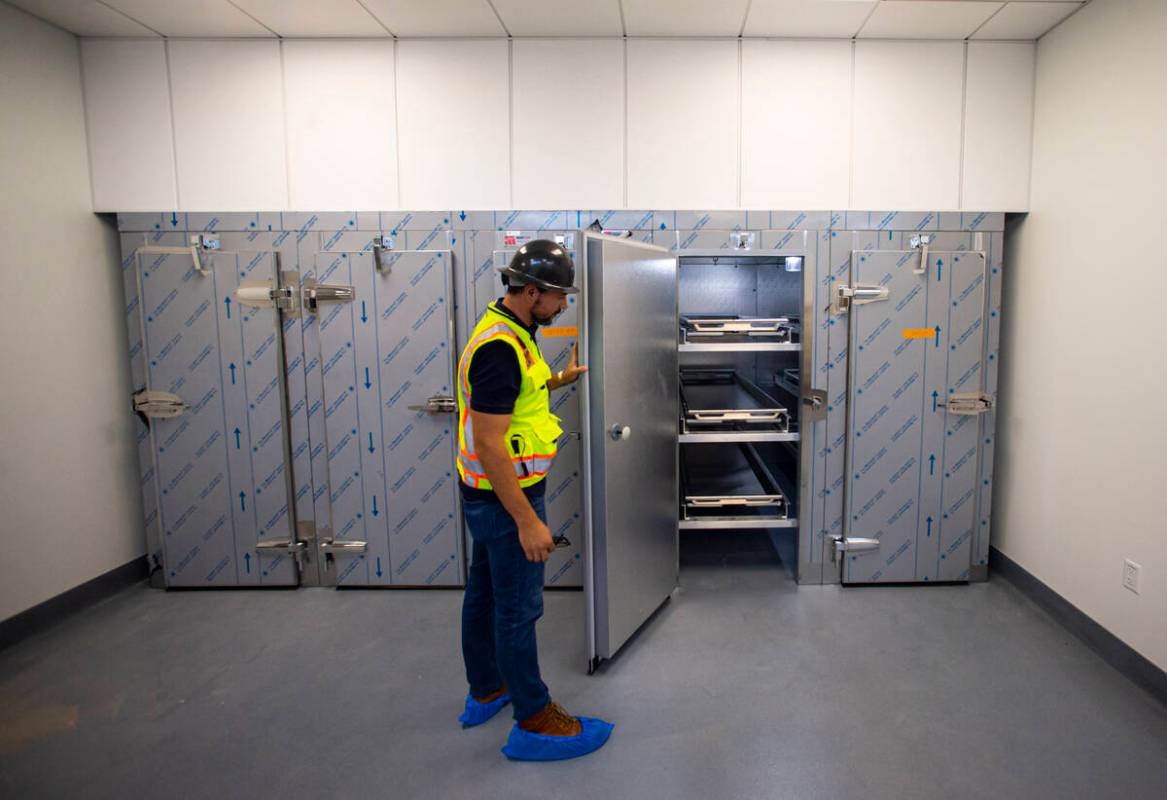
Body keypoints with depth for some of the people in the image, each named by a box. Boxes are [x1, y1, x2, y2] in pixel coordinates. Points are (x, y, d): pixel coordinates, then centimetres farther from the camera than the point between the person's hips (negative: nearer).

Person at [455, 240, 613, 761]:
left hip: (487, 494, 10)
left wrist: (560, 379, 15)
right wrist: (527, 521, -25)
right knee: (518, 607, 2)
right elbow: (489, 445, -27)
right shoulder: (499, 347, -25)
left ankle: (486, 690, 37)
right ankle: (534, 722, 16)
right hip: (506, 498, -10)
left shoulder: (505, 331, 7)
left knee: (484, 592, 20)